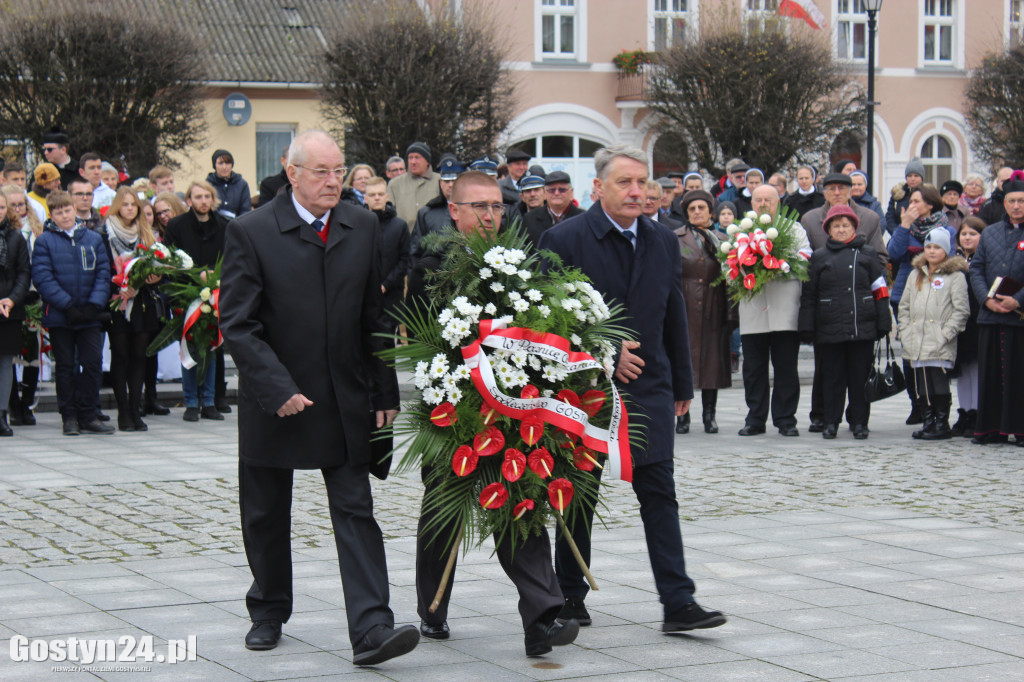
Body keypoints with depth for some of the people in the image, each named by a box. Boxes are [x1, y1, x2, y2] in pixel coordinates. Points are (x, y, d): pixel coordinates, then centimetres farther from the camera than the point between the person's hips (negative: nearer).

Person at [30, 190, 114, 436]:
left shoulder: (94, 239, 8)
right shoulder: (44, 241, -1)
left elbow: (103, 273, 4)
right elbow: (42, 278, -9)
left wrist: (94, 305, -10)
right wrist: (68, 306, -16)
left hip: (90, 316, 2)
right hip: (59, 315, -2)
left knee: (93, 363, -1)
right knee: (65, 367, 5)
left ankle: (88, 416, 8)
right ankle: (69, 418, 12)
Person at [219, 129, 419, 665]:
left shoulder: (362, 227, 3)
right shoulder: (250, 232, -8)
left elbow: (376, 315, 7)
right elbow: (237, 324, -11)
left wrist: (385, 391, 4)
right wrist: (278, 389, -19)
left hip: (345, 400, 2)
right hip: (273, 400, -2)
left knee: (356, 512, -5)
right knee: (266, 515, 13)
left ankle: (370, 630, -10)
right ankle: (268, 613, 32)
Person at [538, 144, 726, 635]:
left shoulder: (663, 241, 8)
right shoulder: (565, 240, -7)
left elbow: (674, 316, 15)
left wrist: (682, 384, 15)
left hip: (648, 388, 3)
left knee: (660, 493, -2)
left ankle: (678, 603, -3)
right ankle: (570, 599, 20)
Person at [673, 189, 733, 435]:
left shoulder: (721, 241, 11)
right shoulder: (675, 238, 5)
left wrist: (731, 314, 3)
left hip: (713, 310, 2)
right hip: (684, 308, -2)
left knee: (712, 358, 2)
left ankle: (710, 415, 11)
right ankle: (682, 416, 7)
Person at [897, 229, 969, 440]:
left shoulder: (956, 276, -2)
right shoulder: (916, 275, 18)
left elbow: (961, 310, -7)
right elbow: (904, 306, 20)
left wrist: (946, 334, -13)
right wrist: (905, 332, 8)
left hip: (940, 347, -6)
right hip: (917, 346, 6)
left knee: (940, 384, -7)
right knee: (922, 385, 8)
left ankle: (942, 424, 1)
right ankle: (928, 422, 16)